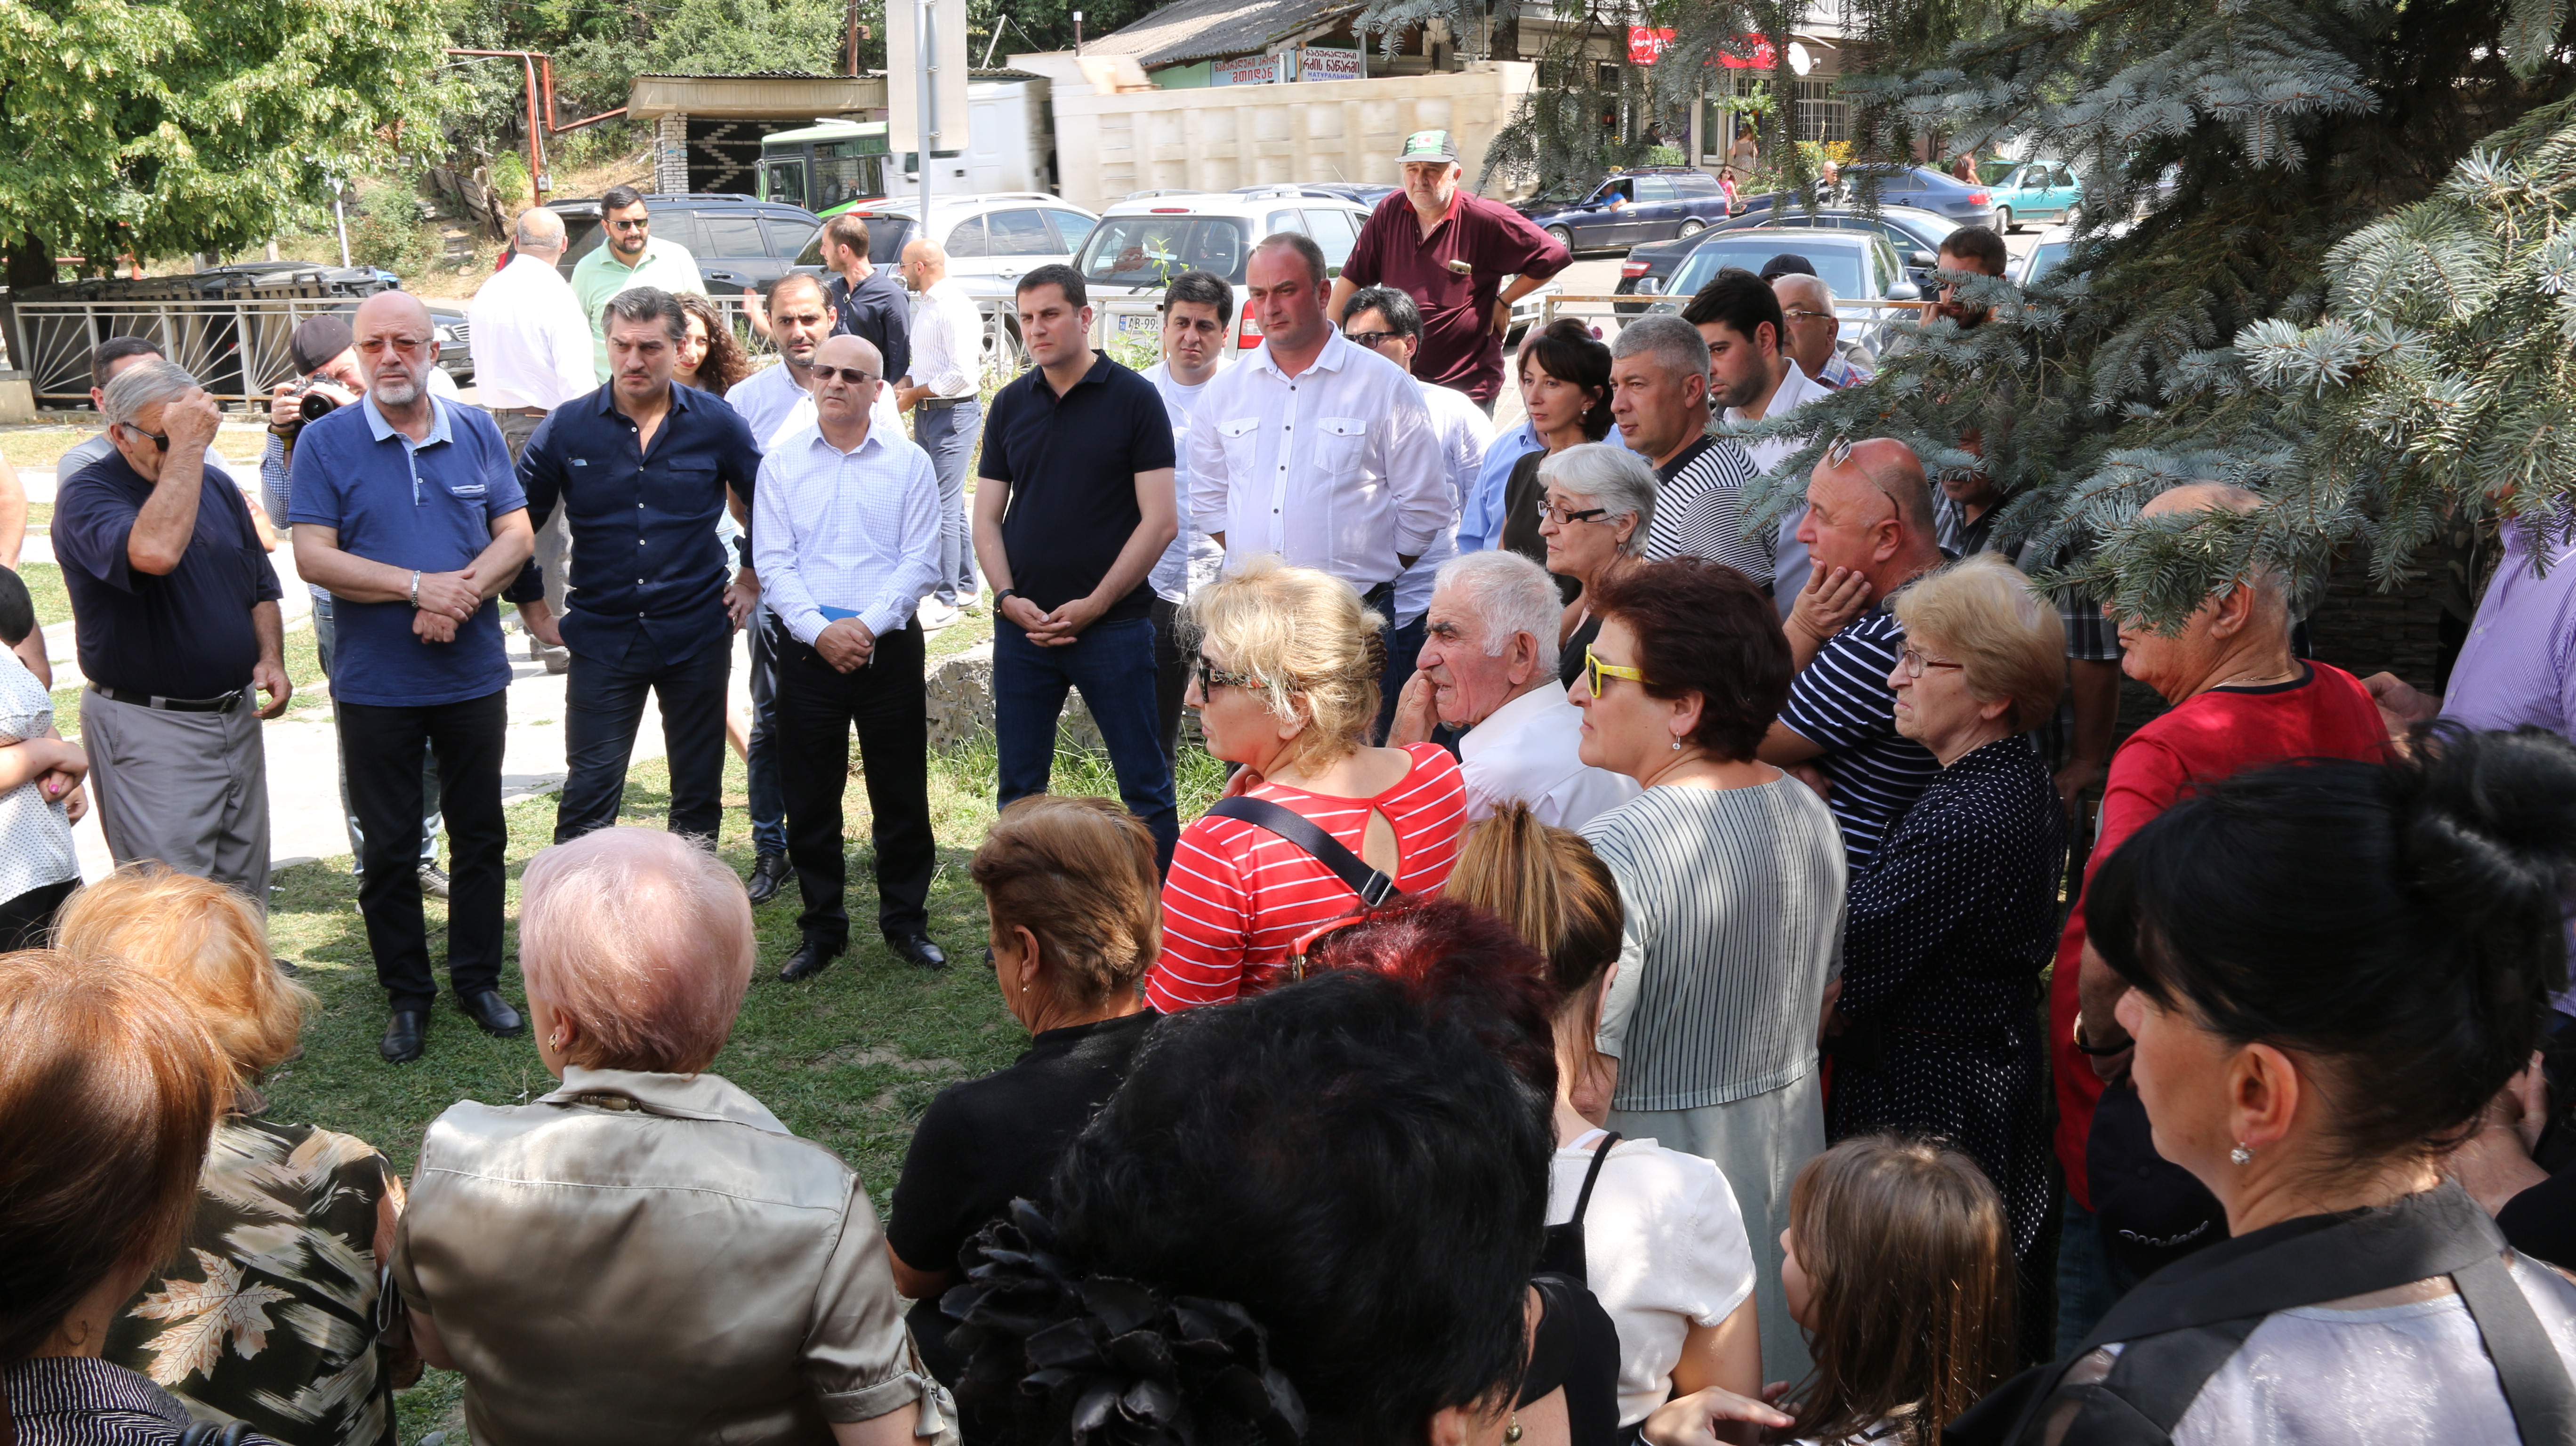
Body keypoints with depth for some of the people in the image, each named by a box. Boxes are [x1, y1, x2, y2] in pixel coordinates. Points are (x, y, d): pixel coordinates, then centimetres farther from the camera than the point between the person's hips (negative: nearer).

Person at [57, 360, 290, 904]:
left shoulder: (217, 487, 9)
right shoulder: (87, 495, -13)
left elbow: (261, 588, 20)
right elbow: (155, 553, -35)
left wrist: (271, 658, 2)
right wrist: (185, 446, -29)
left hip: (235, 715, 7)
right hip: (149, 730, -7)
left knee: (246, 895, 14)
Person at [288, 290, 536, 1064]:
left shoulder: (477, 432, 2)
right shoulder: (326, 442, -5)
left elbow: (517, 535, 0)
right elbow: (313, 556, -12)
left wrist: (460, 596, -18)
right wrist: (420, 585, -20)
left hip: (473, 674, 2)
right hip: (374, 683, -2)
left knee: (480, 833, 11)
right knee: (388, 847, 7)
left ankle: (478, 979, 25)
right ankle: (407, 994, 19)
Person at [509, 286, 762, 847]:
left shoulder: (717, 424, -2)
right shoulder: (567, 429, -2)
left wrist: (752, 580, 9)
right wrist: (534, 608, 6)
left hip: (698, 637, 1)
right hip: (602, 639, -1)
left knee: (699, 792, 10)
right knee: (588, 797, -3)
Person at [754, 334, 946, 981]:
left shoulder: (909, 463, 2)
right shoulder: (781, 460, 4)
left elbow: (921, 562, -3)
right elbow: (771, 560, -1)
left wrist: (867, 624, -14)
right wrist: (820, 630, -13)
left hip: (889, 645, -1)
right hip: (806, 648, 1)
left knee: (901, 793, 6)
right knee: (810, 797, 6)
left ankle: (905, 921, 20)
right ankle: (821, 929, 18)